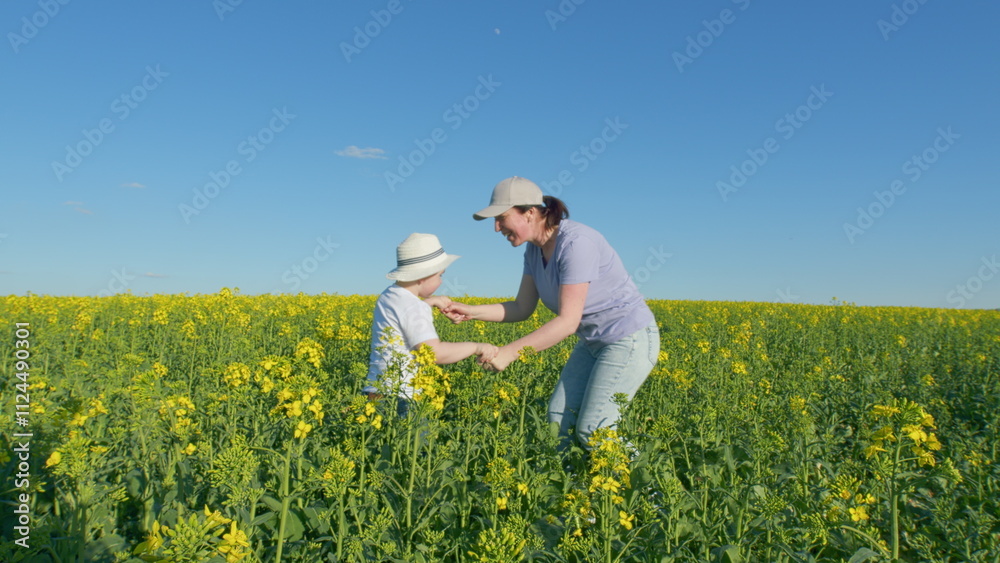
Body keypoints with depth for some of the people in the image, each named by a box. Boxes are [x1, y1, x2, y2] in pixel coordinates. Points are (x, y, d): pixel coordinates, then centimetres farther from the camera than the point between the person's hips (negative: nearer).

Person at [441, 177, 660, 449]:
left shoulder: (576, 242, -27)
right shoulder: (535, 250, 0)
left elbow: (568, 321, -29)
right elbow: (522, 308, 4)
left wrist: (510, 352, -30)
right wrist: (470, 311, -8)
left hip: (630, 338, -8)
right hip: (593, 342, 8)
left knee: (592, 429, -8)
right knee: (558, 416, 4)